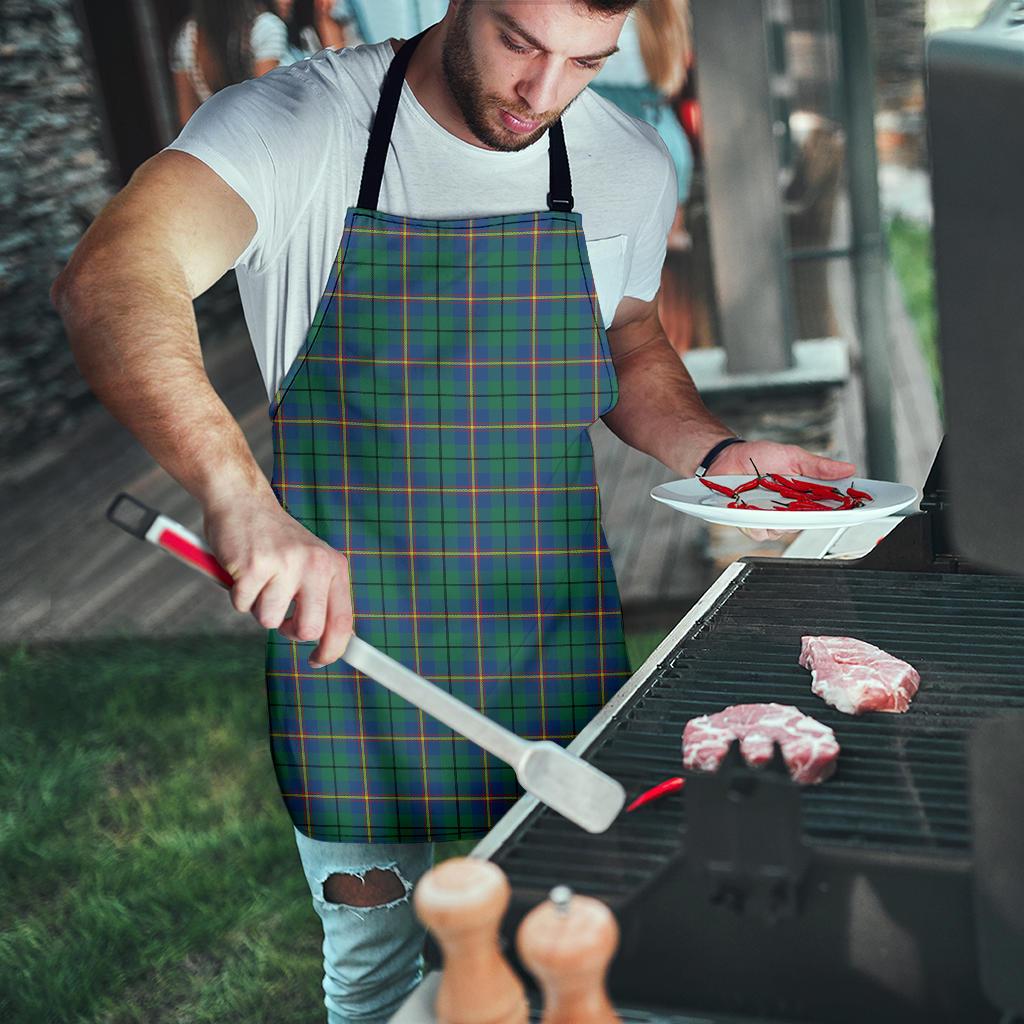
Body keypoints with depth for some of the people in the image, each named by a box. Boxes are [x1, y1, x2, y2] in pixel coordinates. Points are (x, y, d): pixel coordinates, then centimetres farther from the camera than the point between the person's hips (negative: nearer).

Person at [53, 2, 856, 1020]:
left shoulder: (630, 165, 0)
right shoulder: (296, 124, -14)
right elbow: (109, 281, -31)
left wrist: (716, 452, -2)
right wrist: (238, 495, -47)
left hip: (555, 648, 3)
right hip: (346, 629, -2)